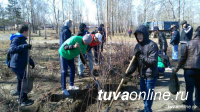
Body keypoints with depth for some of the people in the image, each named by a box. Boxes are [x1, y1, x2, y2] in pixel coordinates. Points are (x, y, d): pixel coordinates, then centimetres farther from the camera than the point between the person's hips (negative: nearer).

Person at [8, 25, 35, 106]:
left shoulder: (22, 40, 15)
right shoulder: (17, 39, -17)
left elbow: (25, 53, 25)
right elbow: (11, 50, -36)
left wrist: (31, 62, 22)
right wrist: (24, 46, -44)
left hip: (20, 65, 10)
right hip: (17, 66, -10)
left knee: (20, 81, 18)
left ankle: (20, 98, 32)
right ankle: (23, 100, 5)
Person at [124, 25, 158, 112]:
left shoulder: (152, 45, -16)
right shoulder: (138, 46, 5)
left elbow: (153, 61, -22)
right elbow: (135, 61, 6)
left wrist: (141, 56, -27)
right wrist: (129, 72, -5)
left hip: (151, 75, -7)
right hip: (142, 75, 7)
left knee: (148, 95, 3)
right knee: (143, 93, 20)